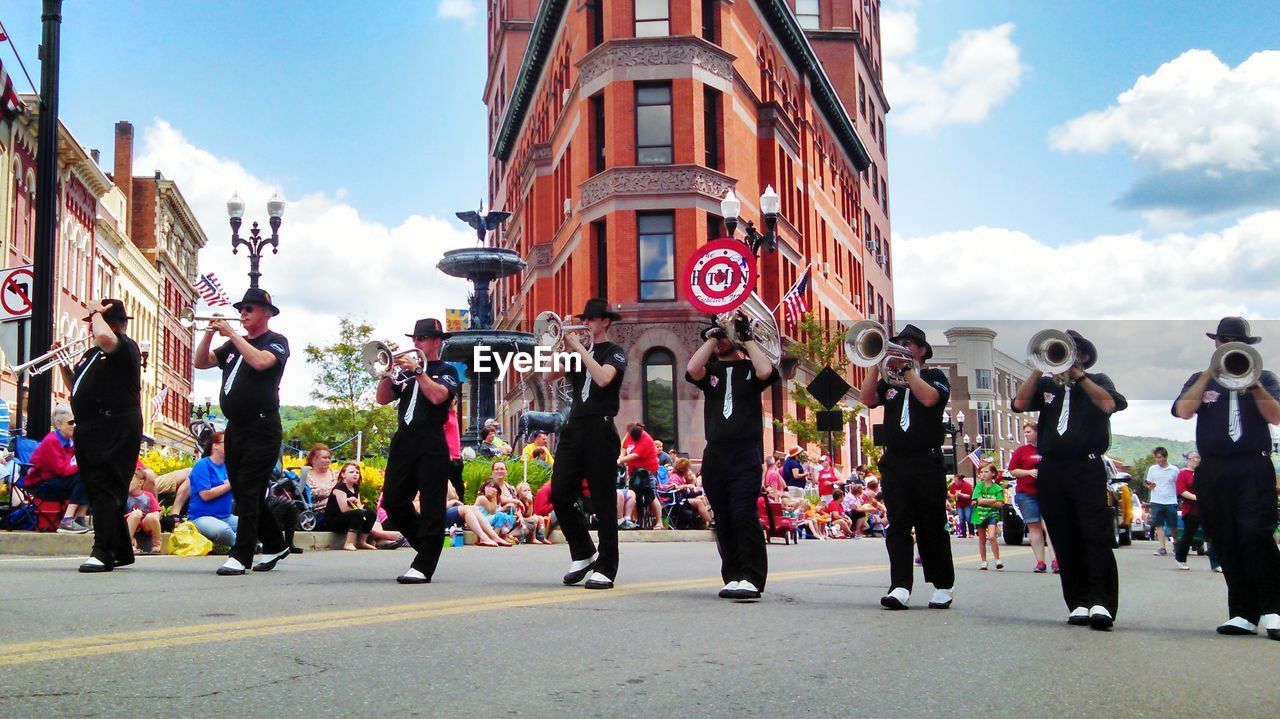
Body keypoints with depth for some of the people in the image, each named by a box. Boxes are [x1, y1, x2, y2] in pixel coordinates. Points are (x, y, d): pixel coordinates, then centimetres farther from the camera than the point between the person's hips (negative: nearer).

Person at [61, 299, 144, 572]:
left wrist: (98, 312, -10)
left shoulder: (126, 346, -6)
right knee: (99, 490, 12)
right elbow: (75, 387, 28)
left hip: (115, 428, -10)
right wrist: (62, 364, 12)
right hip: (90, 430, 10)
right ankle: (121, 551, 20)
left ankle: (103, 552, -18)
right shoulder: (91, 353, 22)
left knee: (105, 489, -15)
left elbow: (104, 337, -29)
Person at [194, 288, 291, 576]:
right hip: (235, 428, 8)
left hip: (262, 429, -8)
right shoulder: (234, 345, 17)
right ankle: (275, 545, 24)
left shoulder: (276, 342, -3)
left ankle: (241, 556, -10)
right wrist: (210, 333, -1)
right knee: (242, 494, 11)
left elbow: (260, 361, -23)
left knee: (249, 492, -10)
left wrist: (231, 334, -16)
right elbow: (201, 363, 13)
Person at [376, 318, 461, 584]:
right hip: (403, 441, 6)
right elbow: (383, 399, 11)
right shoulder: (405, 370, 19)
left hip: (431, 444, -5)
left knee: (431, 506, -7)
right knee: (393, 502, 3)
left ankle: (423, 567, -7)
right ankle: (426, 544, 23)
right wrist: (387, 371, -3)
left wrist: (417, 369, -11)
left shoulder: (446, 370, 6)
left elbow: (437, 396, -14)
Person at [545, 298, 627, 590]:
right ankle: (582, 554, 16)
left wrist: (578, 347, -12)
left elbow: (603, 378, -17)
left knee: (603, 501, -3)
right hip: (574, 428, 6)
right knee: (559, 495, -1)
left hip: (600, 431, -6)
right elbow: (551, 374, 9)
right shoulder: (577, 352, 20)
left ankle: (605, 568, 2)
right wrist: (560, 342, 2)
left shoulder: (615, 353, 3)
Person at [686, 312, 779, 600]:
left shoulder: (749, 368, 9)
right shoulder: (710, 370, 15)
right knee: (723, 519, 6)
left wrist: (746, 337, -4)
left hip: (746, 453, -4)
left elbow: (766, 372, -14)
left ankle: (751, 579, -15)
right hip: (715, 454, 4)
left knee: (744, 514, -16)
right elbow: (692, 370, -7)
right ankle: (733, 577, 13)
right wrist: (712, 337, -1)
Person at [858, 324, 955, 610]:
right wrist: (876, 364, -6)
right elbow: (868, 399, 1)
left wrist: (906, 368, -10)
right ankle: (900, 587, -10)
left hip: (927, 462, -3)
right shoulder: (890, 380, 17)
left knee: (932, 527, 2)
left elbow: (929, 398, -15)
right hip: (894, 462, 3)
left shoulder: (935, 376, 6)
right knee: (898, 525, -5)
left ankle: (943, 587, 13)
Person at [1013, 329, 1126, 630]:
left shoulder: (1097, 380, 14)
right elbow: (1020, 403, 2)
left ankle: (1101, 603, -20)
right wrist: (1039, 369, -3)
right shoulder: (1046, 384, 19)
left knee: (1096, 535, -14)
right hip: (1051, 471, 3)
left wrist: (1077, 375, -5)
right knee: (1065, 541, 2)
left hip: (1086, 468, -3)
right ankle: (1079, 604, 5)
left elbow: (1109, 404, -8)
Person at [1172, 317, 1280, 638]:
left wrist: (1252, 383, -12)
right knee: (1226, 545, 2)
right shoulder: (1201, 380, 17)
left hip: (1254, 469, -2)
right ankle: (1243, 615, 6)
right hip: (1213, 472, 2)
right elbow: (1183, 411, -2)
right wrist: (1211, 373, -5)